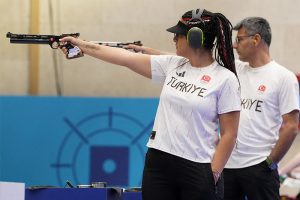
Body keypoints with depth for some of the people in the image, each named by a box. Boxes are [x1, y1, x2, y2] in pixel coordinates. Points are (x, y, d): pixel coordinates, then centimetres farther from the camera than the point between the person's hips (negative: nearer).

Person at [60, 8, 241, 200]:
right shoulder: (172, 65, 7)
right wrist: (82, 45, 13)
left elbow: (229, 134, -8)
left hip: (198, 169, -5)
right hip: (158, 162, 5)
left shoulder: (226, 79, -8)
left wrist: (213, 175, -12)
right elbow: (126, 57, 11)